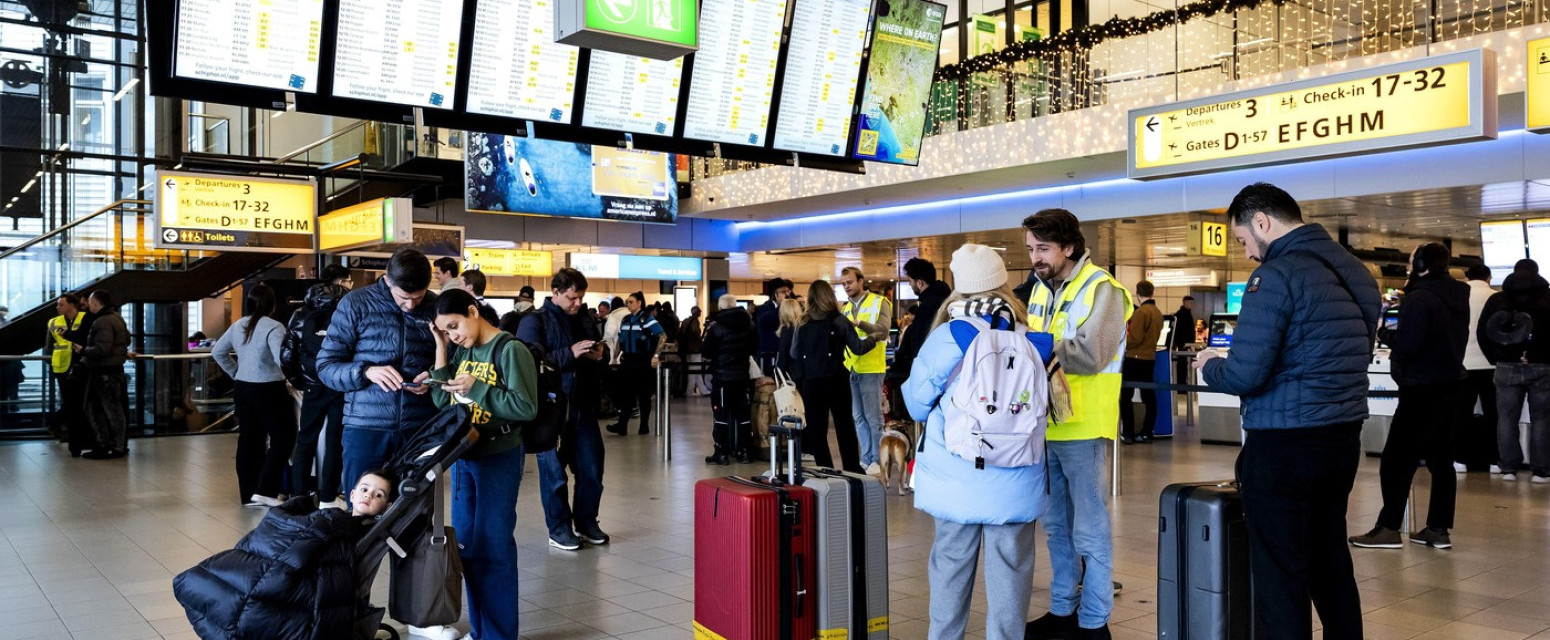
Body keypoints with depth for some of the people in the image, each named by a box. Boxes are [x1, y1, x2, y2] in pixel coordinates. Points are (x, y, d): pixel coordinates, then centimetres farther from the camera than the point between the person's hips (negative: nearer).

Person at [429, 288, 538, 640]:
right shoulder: (461, 350, 9)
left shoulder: (510, 350, -13)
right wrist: (440, 347, 1)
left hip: (498, 458, -7)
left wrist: (477, 389, -21)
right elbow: (441, 399, 6)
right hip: (463, 456, 8)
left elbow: (526, 407, -18)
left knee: (493, 547, -2)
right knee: (465, 544, 13)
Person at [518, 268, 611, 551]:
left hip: (583, 408, 5)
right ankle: (558, 528, 15)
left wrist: (598, 358, 2)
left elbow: (598, 370, 26)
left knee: (592, 469, 8)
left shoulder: (585, 324, 15)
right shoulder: (535, 322, -2)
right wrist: (570, 354, -20)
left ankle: (586, 521, 24)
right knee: (554, 472, 3)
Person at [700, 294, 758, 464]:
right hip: (743, 376, 5)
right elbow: (754, 349, 13)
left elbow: (706, 354, -11)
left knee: (721, 416, 1)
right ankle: (745, 452, 14)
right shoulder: (749, 325, 2)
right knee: (743, 415, 11)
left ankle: (721, 454, 1)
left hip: (722, 376, -4)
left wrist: (710, 358, 10)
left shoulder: (716, 327, -13)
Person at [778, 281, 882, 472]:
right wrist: (873, 338, 14)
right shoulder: (839, 321, -4)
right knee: (845, 426, 10)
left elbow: (792, 354, 3)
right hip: (836, 381, -1)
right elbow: (857, 348, -4)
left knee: (816, 428, 7)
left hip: (810, 383, 1)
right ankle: (852, 469, 13)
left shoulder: (802, 324, 1)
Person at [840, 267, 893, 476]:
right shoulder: (845, 308, 15)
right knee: (858, 418, 10)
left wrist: (859, 323, -25)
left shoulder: (879, 302, -2)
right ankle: (866, 459, 18)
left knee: (873, 418, 0)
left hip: (871, 369, -6)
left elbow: (883, 331, -16)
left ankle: (878, 460, 8)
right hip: (850, 369, 6)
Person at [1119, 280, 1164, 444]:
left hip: (1134, 359, -8)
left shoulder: (1141, 312, -16)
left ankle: (1127, 434, -2)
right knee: (1148, 396, 9)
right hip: (1150, 358, 8)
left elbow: (1135, 338, -18)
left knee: (1125, 396, -1)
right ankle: (1146, 433, 11)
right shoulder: (1158, 312, 8)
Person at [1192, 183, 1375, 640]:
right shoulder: (1355, 270, 11)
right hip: (1343, 437, 8)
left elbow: (1244, 376, -21)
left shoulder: (1276, 274, -16)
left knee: (1280, 573, 1)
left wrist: (1209, 367, 0)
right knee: (1330, 561, 19)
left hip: (1285, 444, -8)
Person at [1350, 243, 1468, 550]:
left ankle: (1389, 528, 0)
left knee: (1397, 458, -3)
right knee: (1440, 458, 11)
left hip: (1421, 389, -9)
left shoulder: (1419, 298, -17)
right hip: (1450, 384, 9)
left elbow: (1407, 343, -24)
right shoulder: (1459, 297, 10)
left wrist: (1385, 334, -6)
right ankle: (1438, 529, 15)